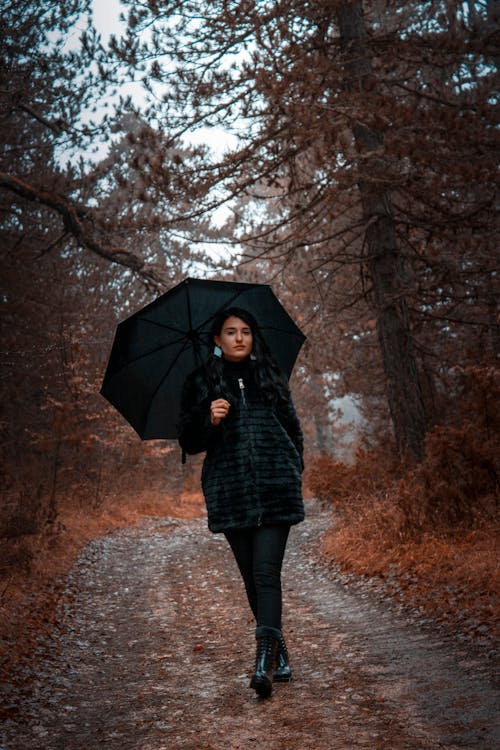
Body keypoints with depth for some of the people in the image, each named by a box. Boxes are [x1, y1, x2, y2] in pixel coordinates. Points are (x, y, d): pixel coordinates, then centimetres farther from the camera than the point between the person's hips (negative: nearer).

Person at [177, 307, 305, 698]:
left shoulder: (270, 375, 13)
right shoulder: (200, 383, 7)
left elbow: (293, 426, 22)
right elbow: (189, 442, 4)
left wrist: (295, 471, 13)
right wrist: (209, 420, -15)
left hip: (275, 489, -1)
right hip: (229, 493, 1)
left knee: (266, 573, -12)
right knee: (252, 577, 8)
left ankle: (264, 663, -14)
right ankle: (280, 654, 25)